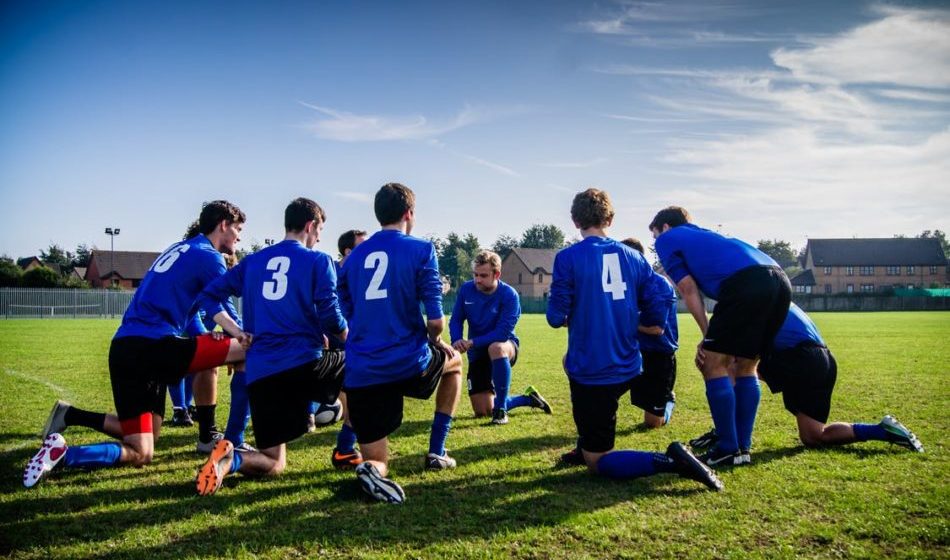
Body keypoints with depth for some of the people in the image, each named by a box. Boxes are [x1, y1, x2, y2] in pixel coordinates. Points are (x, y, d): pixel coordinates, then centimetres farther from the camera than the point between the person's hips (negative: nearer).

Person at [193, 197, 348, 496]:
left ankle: (230, 459, -20)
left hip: (260, 374, 4)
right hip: (305, 364, -4)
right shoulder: (319, 261, 1)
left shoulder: (252, 261, 16)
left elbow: (209, 296, 13)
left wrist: (239, 333, 11)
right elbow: (331, 318, -4)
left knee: (273, 465, 15)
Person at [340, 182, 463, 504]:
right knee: (454, 361, 32)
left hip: (361, 374, 4)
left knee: (377, 462, 14)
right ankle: (436, 452, 28)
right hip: (409, 363, -3)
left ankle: (373, 468, -25)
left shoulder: (353, 257, 13)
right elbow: (435, 321, -9)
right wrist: (435, 343, 14)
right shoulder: (421, 250, -3)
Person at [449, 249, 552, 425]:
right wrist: (457, 341, -24)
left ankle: (501, 409, -27)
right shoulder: (466, 289, -9)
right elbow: (456, 320, -3)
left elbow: (503, 333, -27)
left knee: (496, 348, -44)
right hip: (478, 353, 5)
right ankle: (528, 398, 28)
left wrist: (472, 342, -32)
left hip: (505, 346, -4)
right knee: (482, 412, 1)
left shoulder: (509, 295, -21)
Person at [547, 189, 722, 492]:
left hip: (591, 372, -6)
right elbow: (657, 314, 4)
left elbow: (556, 317, -11)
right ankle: (585, 446, 35)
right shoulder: (634, 256, 4)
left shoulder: (567, 257, -10)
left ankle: (669, 461, -17)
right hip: (627, 369, 6)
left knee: (597, 462, 7)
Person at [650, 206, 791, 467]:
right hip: (780, 280, 8)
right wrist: (717, 338, 25)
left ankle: (729, 449, 7)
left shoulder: (667, 239, 19)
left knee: (713, 365, 4)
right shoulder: (704, 236, 39)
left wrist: (708, 336, 14)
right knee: (745, 367, 19)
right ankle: (743, 448, 21)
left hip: (746, 282, -8)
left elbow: (689, 290, 10)